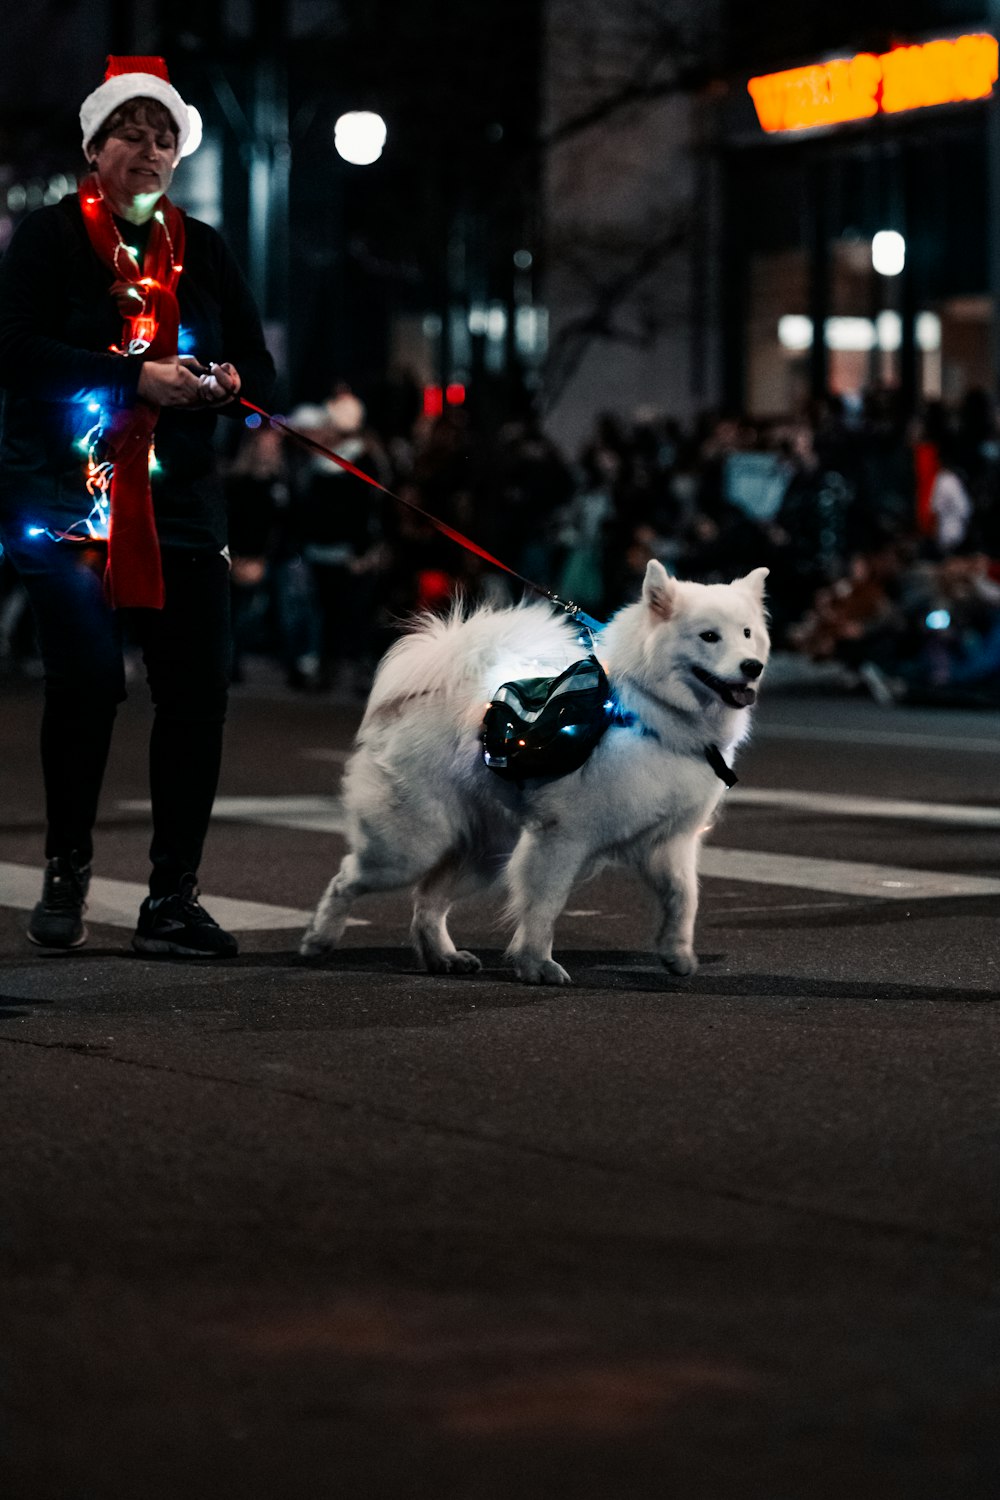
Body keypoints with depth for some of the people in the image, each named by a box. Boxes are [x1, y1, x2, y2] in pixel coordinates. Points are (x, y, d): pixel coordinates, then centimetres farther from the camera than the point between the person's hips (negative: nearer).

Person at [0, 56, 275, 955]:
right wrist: (135, 380, -19)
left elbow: (259, 366, 15)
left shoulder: (202, 251, 15)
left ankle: (174, 898, 6)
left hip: (178, 501, 4)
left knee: (199, 686, -3)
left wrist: (225, 381, -9)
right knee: (89, 677, -14)